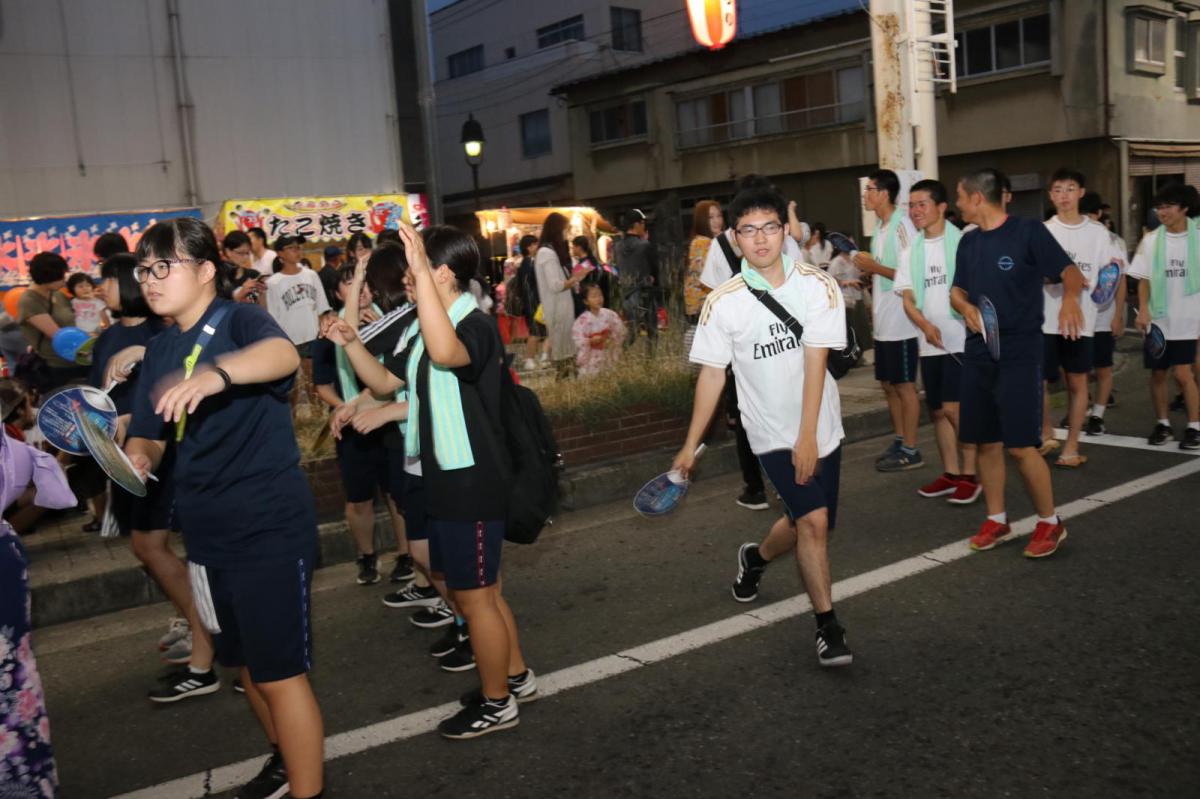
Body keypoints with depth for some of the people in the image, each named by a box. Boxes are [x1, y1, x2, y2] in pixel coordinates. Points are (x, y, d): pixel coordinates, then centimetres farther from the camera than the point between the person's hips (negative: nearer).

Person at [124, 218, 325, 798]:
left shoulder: (239, 319, -14)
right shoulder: (160, 348, 9)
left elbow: (284, 355, -37)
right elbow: (149, 433, 10)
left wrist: (217, 374, -56)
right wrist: (135, 457, -13)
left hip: (269, 525, -8)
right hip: (207, 530, 8)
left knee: (279, 672, -1)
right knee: (244, 663, 21)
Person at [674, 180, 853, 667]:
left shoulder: (817, 286, -10)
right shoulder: (723, 303, -9)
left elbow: (815, 363, -15)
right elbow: (712, 374, -2)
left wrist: (807, 436, -20)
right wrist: (690, 446, -2)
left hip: (820, 429, 2)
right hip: (773, 433, -2)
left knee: (803, 525, 14)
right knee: (813, 521, -14)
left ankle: (755, 558, 46)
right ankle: (828, 625, 3)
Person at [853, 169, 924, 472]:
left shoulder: (902, 225, -14)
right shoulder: (879, 227, 13)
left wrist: (874, 267, -16)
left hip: (900, 321, -9)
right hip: (882, 321, 9)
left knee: (905, 386, -1)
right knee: (888, 385, 14)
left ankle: (911, 450, 7)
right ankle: (899, 442, 24)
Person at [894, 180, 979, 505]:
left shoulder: (961, 243, -5)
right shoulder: (910, 252, 10)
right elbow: (907, 298, 5)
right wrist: (926, 325, -13)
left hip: (962, 339, -5)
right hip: (930, 343, 6)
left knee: (954, 407, -11)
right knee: (938, 410, 10)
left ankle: (969, 475, 0)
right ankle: (950, 473, 21)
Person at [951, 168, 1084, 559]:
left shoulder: (1028, 231, -9)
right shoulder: (968, 242, 10)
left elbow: (1070, 271, -11)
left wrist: (1069, 296, -34)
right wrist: (966, 308, -7)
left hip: (1019, 353, -6)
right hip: (978, 354, 6)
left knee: (1020, 445, -7)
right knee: (987, 442, 10)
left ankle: (1050, 522, 12)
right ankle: (997, 519, 25)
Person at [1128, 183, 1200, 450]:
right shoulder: (1151, 240, 3)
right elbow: (1144, 280, 5)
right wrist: (1143, 309, -8)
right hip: (1158, 319, 2)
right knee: (1158, 374, 8)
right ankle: (1163, 424, 22)